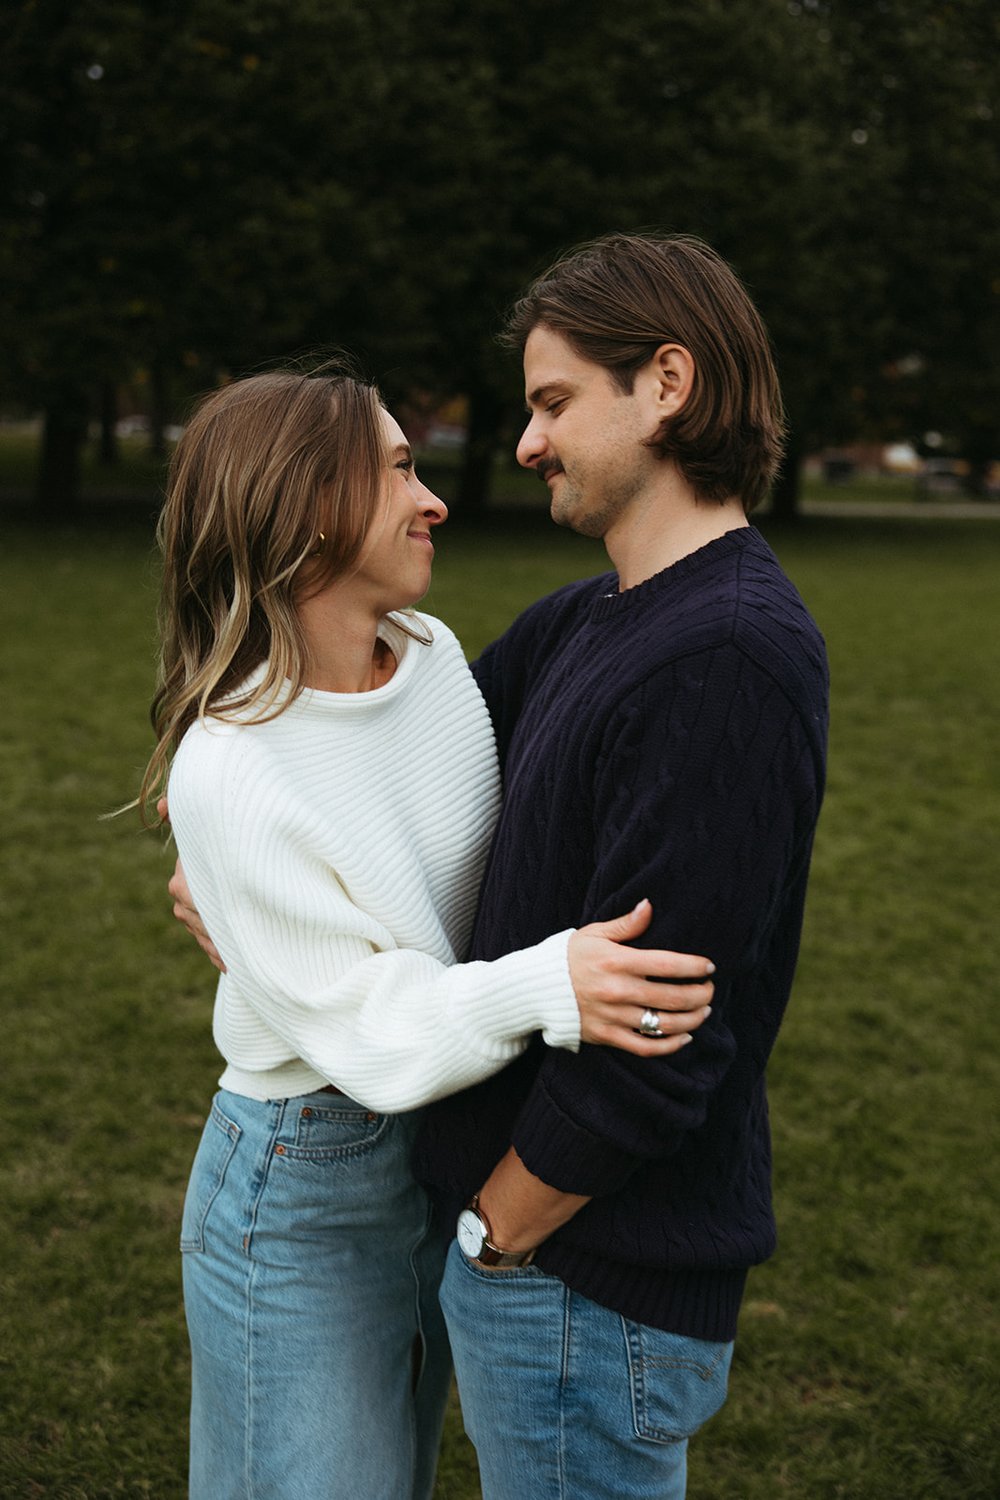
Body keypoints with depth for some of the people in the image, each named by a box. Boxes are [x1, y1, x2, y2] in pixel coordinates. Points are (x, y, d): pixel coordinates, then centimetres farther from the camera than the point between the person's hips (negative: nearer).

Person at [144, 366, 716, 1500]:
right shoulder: (224, 775, -25)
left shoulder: (434, 653, -5)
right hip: (302, 1198, -7)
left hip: (449, 1150, 7)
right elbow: (372, 1029, -25)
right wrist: (545, 986, -40)